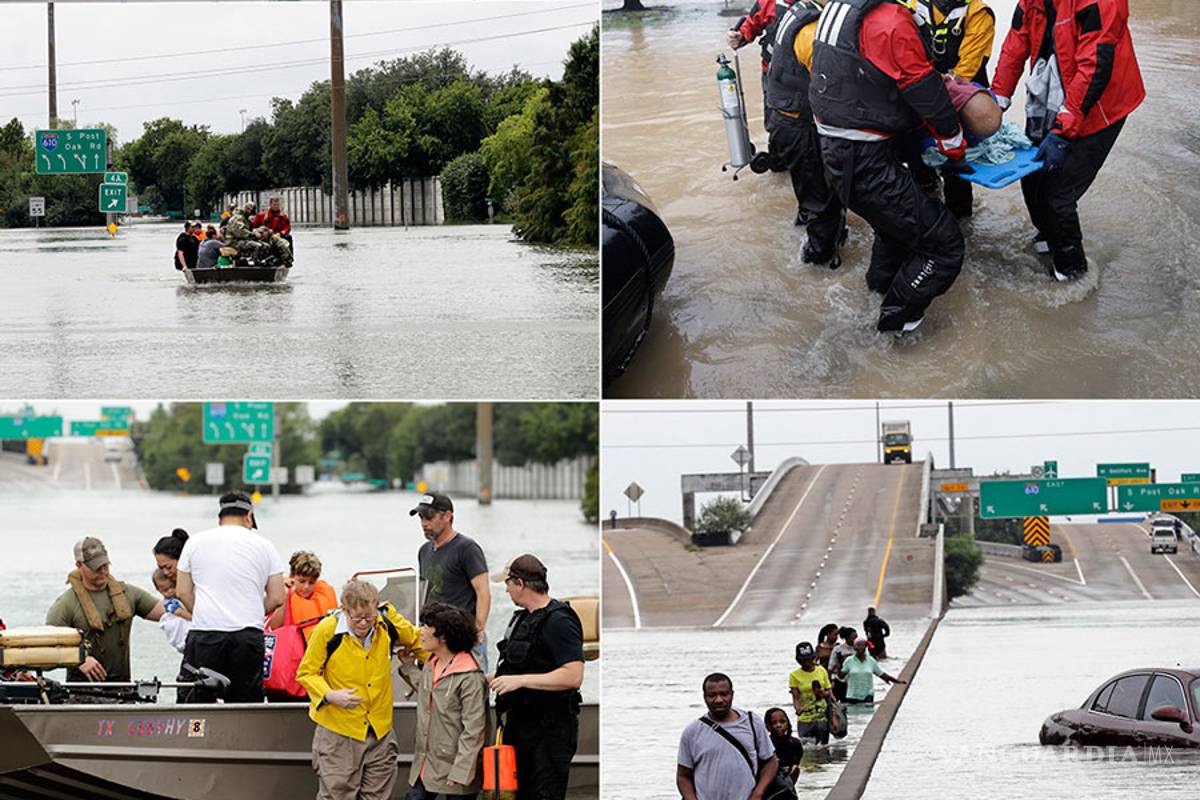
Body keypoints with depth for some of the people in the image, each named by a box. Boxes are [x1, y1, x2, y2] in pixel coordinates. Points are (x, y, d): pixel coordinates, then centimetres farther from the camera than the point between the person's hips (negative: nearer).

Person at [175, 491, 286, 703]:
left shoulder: (196, 542, 9)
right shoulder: (264, 546, 9)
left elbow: (183, 592, 9)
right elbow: (277, 598, 8)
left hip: (204, 632, 0)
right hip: (249, 635, 0)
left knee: (195, 702, 2)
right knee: (246, 702, 4)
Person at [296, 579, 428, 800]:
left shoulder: (388, 623, -6)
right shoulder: (327, 631, -15)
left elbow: (417, 641, 15)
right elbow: (306, 673, -4)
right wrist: (330, 695, -20)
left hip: (380, 731, 4)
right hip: (338, 733, -4)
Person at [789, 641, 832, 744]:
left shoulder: (821, 671, 6)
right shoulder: (794, 675, -3)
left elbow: (829, 692, 12)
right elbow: (795, 698, -8)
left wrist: (825, 693, -11)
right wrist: (798, 709, -28)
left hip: (822, 718, 2)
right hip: (804, 720, -2)